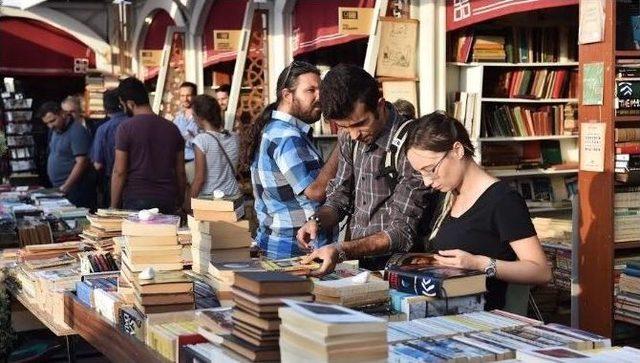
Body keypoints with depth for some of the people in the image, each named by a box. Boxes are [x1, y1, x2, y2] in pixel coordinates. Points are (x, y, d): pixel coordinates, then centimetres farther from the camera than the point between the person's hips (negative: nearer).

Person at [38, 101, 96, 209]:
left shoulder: (76, 131, -12)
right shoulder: (55, 131, 15)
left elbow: (81, 163, -18)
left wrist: (64, 188, -19)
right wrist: (58, 188, 12)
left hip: (75, 191, -8)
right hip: (59, 189, 8)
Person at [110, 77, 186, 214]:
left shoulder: (126, 128, -6)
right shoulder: (172, 128, 8)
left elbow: (119, 172, -8)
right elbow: (180, 172, 10)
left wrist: (114, 207, -2)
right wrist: (180, 203, 18)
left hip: (136, 200, -4)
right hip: (167, 201, 4)